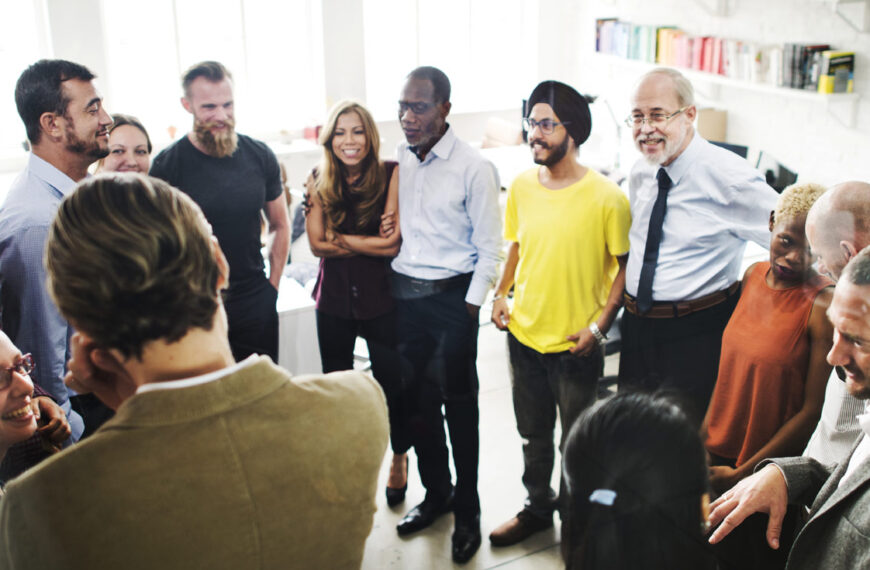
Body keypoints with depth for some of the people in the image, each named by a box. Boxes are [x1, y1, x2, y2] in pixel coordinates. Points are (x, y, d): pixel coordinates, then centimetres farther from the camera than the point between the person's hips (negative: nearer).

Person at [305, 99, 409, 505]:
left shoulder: (391, 175, -9)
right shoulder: (319, 182, 0)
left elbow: (394, 242, -16)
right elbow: (317, 244, -6)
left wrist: (340, 238, -12)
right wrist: (370, 242, -15)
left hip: (380, 296, -2)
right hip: (333, 298, 3)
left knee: (391, 383, 8)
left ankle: (399, 458, 35)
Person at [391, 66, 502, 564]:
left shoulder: (474, 168, -11)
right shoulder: (396, 160, 4)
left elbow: (490, 248, -8)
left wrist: (469, 309, -10)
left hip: (451, 298, -5)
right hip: (402, 295, 5)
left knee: (459, 404, 5)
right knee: (417, 400, 14)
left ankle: (467, 509, 22)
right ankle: (436, 494, 33)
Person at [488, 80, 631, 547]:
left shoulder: (606, 198, -16)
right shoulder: (521, 187, -1)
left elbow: (626, 265, -9)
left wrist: (599, 325, -15)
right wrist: (502, 293, 1)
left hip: (576, 346, -4)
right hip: (524, 335, 5)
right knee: (533, 434, 22)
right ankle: (537, 508, 43)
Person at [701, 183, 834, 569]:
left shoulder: (824, 307, -20)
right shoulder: (754, 276, -1)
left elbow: (815, 411, -18)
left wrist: (742, 474, -13)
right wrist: (705, 438, 6)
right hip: (722, 457, 5)